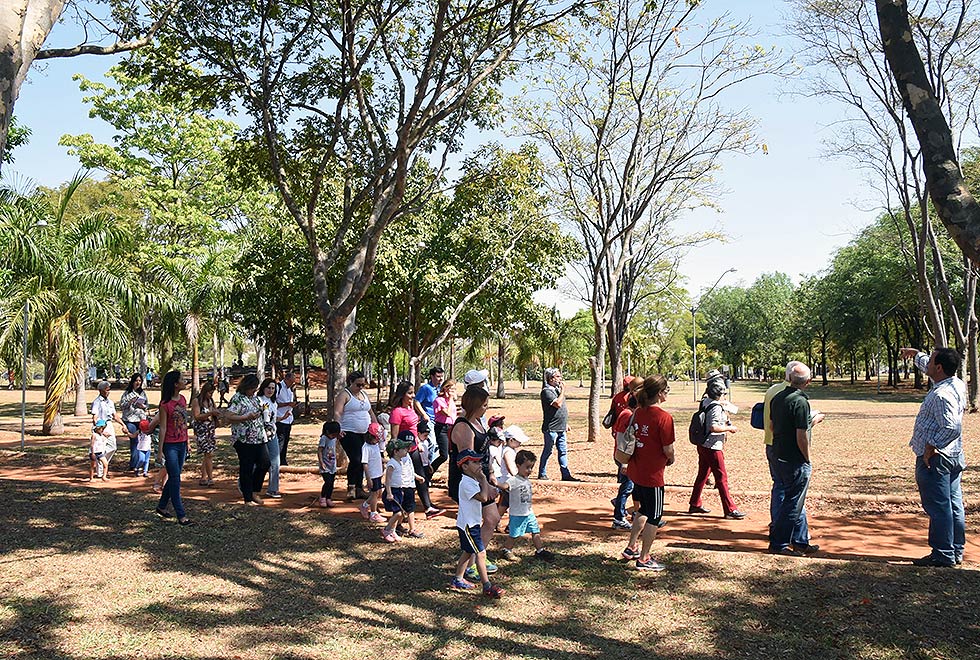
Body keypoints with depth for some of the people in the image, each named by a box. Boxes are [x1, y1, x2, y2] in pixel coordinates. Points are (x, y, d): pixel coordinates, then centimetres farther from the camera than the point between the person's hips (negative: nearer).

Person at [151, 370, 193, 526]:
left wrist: (187, 443, 17)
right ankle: (181, 515, -1)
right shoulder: (165, 404, -14)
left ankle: (161, 506, 31)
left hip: (181, 444, 7)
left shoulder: (183, 399, 7)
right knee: (175, 479, -4)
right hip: (170, 446, -7)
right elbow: (163, 428, -12)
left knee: (173, 478, 15)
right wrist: (160, 450, -11)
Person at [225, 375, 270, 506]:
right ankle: (248, 498, 11)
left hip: (259, 438, 8)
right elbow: (228, 416, -18)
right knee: (247, 469, 1)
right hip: (244, 439, -8)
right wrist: (247, 417, -22)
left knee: (264, 463, 4)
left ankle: (253, 491, 22)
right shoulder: (237, 399, -10)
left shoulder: (255, 398, 15)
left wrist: (263, 410, 11)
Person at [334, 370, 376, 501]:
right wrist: (338, 429, -27)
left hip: (364, 434, 7)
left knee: (362, 461, 8)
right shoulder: (344, 395, -5)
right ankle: (351, 488, -4)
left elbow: (370, 412, 24)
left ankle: (359, 489, 16)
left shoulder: (364, 394, 17)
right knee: (355, 460, -16)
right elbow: (337, 413, -14)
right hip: (349, 433, -7)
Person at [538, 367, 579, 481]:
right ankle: (542, 474, 12)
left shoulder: (556, 389, 15)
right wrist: (563, 390, -16)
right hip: (551, 428, -9)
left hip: (560, 428, 9)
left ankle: (566, 475, 13)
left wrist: (566, 424, 22)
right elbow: (558, 404, -25)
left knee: (563, 451, 9)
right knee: (547, 451, 1)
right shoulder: (547, 391, -14)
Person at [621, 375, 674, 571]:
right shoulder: (664, 417, -19)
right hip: (653, 474, -7)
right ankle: (644, 559, 15)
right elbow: (667, 449, -18)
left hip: (636, 470, 7)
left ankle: (631, 548, 32)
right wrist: (670, 460, 3)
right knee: (654, 516, 7)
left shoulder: (638, 413, 2)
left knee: (644, 510, 25)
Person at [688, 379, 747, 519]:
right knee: (722, 478, -3)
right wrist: (730, 428, -15)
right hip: (713, 447, -9)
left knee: (702, 475, 17)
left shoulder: (705, 402, 7)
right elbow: (713, 427, -27)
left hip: (703, 445, 9)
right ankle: (730, 509, 1)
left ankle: (695, 504, 24)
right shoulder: (716, 407, -20)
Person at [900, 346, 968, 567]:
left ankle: (943, 555, 3)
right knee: (954, 506, 14)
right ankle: (956, 552, 23)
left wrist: (931, 447, -23)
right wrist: (916, 354, 36)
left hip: (934, 459, -10)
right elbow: (929, 368, 27)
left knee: (938, 508, -3)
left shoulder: (941, 395, -23)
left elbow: (952, 427, -32)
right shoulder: (957, 384, 7)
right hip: (954, 457, 10)